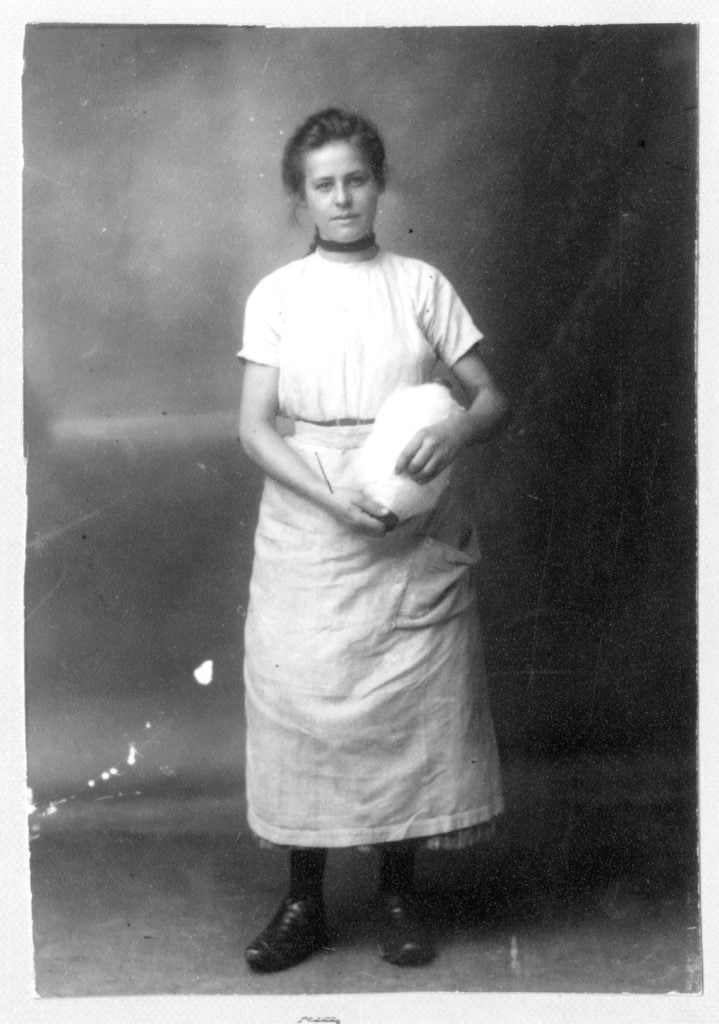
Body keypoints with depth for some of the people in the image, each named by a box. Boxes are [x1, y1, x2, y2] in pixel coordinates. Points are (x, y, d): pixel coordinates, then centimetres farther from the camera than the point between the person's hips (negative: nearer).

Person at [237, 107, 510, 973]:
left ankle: (398, 893, 20)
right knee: (302, 701, 1)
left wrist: (454, 432, -19)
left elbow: (492, 397, 4)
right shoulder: (275, 295, 4)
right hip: (308, 527, 0)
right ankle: (303, 902, 16)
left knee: (412, 702, 3)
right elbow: (254, 425, -2)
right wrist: (334, 497, -17)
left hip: (412, 535, 1)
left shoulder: (420, 285, 5)